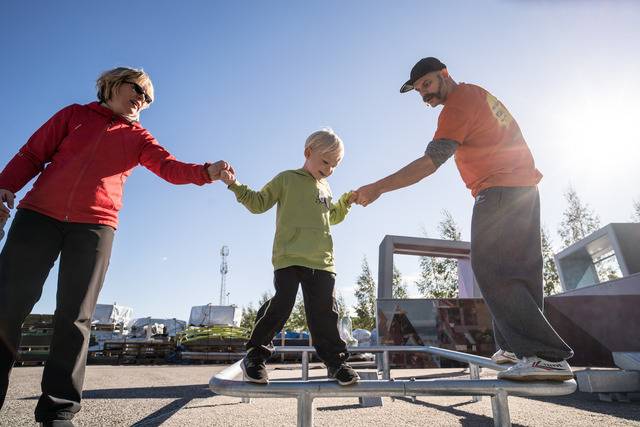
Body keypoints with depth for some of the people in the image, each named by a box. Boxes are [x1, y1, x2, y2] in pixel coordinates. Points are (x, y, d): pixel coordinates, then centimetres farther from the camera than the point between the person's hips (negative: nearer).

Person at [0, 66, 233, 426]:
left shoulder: (138, 136, 15)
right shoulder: (75, 114, 16)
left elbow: (170, 167, -2)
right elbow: (32, 154, 13)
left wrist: (207, 172, -20)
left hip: (95, 225, 0)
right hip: (38, 214, 1)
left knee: (76, 317, -2)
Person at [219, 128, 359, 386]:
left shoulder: (325, 188, 24)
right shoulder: (287, 179, 6)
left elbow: (332, 217, 36)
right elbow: (258, 203, 3)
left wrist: (346, 201, 22)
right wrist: (235, 186, -9)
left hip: (322, 261, 5)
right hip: (288, 258, -5)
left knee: (324, 312, 4)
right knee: (281, 306, -8)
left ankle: (335, 360, 16)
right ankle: (254, 356, 10)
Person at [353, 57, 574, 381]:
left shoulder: (457, 105, -12)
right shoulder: (476, 93, 19)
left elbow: (429, 163, -21)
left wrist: (378, 188, -23)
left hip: (498, 192, -10)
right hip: (524, 188, 10)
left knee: (491, 272, -13)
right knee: (520, 271, 9)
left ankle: (548, 356, -16)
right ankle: (515, 345, 15)